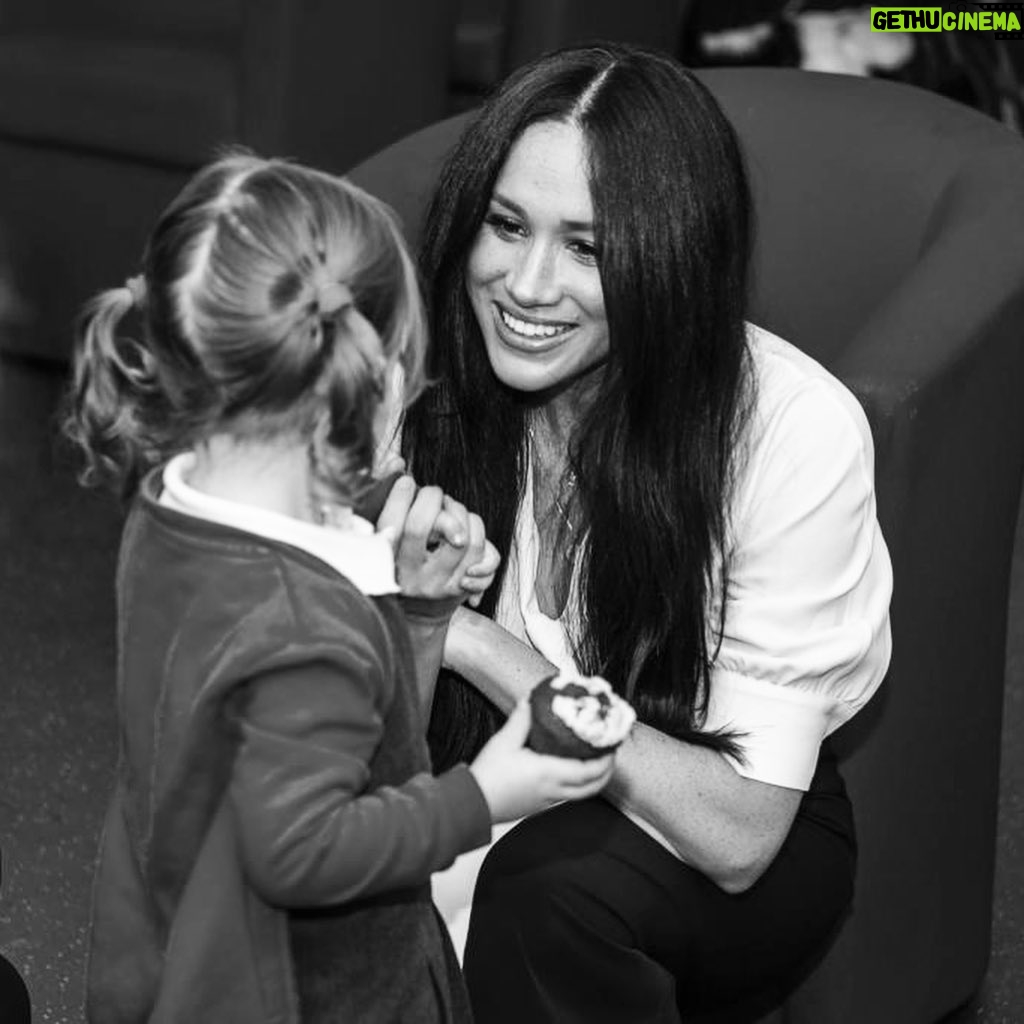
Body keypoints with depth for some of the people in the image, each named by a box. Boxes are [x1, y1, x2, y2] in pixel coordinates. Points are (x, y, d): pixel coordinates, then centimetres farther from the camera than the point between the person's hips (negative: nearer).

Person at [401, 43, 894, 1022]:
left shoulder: (795, 430, -25)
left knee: (548, 893, -33)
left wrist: (473, 641, -28)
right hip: (523, 803, 4)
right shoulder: (444, 384, -11)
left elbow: (738, 836, -25)